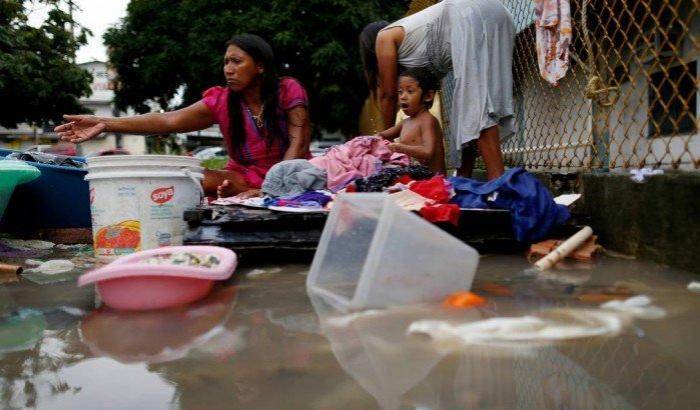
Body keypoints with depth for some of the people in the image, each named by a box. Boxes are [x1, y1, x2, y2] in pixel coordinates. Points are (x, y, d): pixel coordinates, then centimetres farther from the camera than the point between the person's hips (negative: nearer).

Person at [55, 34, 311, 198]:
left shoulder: (288, 91, -6)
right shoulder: (220, 101, -2)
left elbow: (299, 142, -14)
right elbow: (169, 121, -14)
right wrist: (105, 124, -26)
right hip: (244, 178, 2)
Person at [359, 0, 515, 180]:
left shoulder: (384, 36, 12)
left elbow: (388, 94, 12)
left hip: (471, 18, -9)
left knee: (475, 104, -17)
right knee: (468, 104, 8)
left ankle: (497, 183, -26)